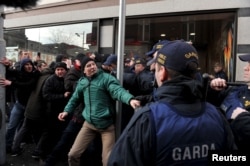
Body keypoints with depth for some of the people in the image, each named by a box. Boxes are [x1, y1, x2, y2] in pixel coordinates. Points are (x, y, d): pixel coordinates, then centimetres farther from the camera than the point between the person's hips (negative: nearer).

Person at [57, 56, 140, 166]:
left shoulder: (106, 78, -8)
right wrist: (67, 111, 13)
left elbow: (118, 90, -25)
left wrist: (130, 99, -43)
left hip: (106, 124, -4)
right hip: (89, 124, 5)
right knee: (73, 155, 8)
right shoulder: (82, 82, 9)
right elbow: (75, 98, 23)